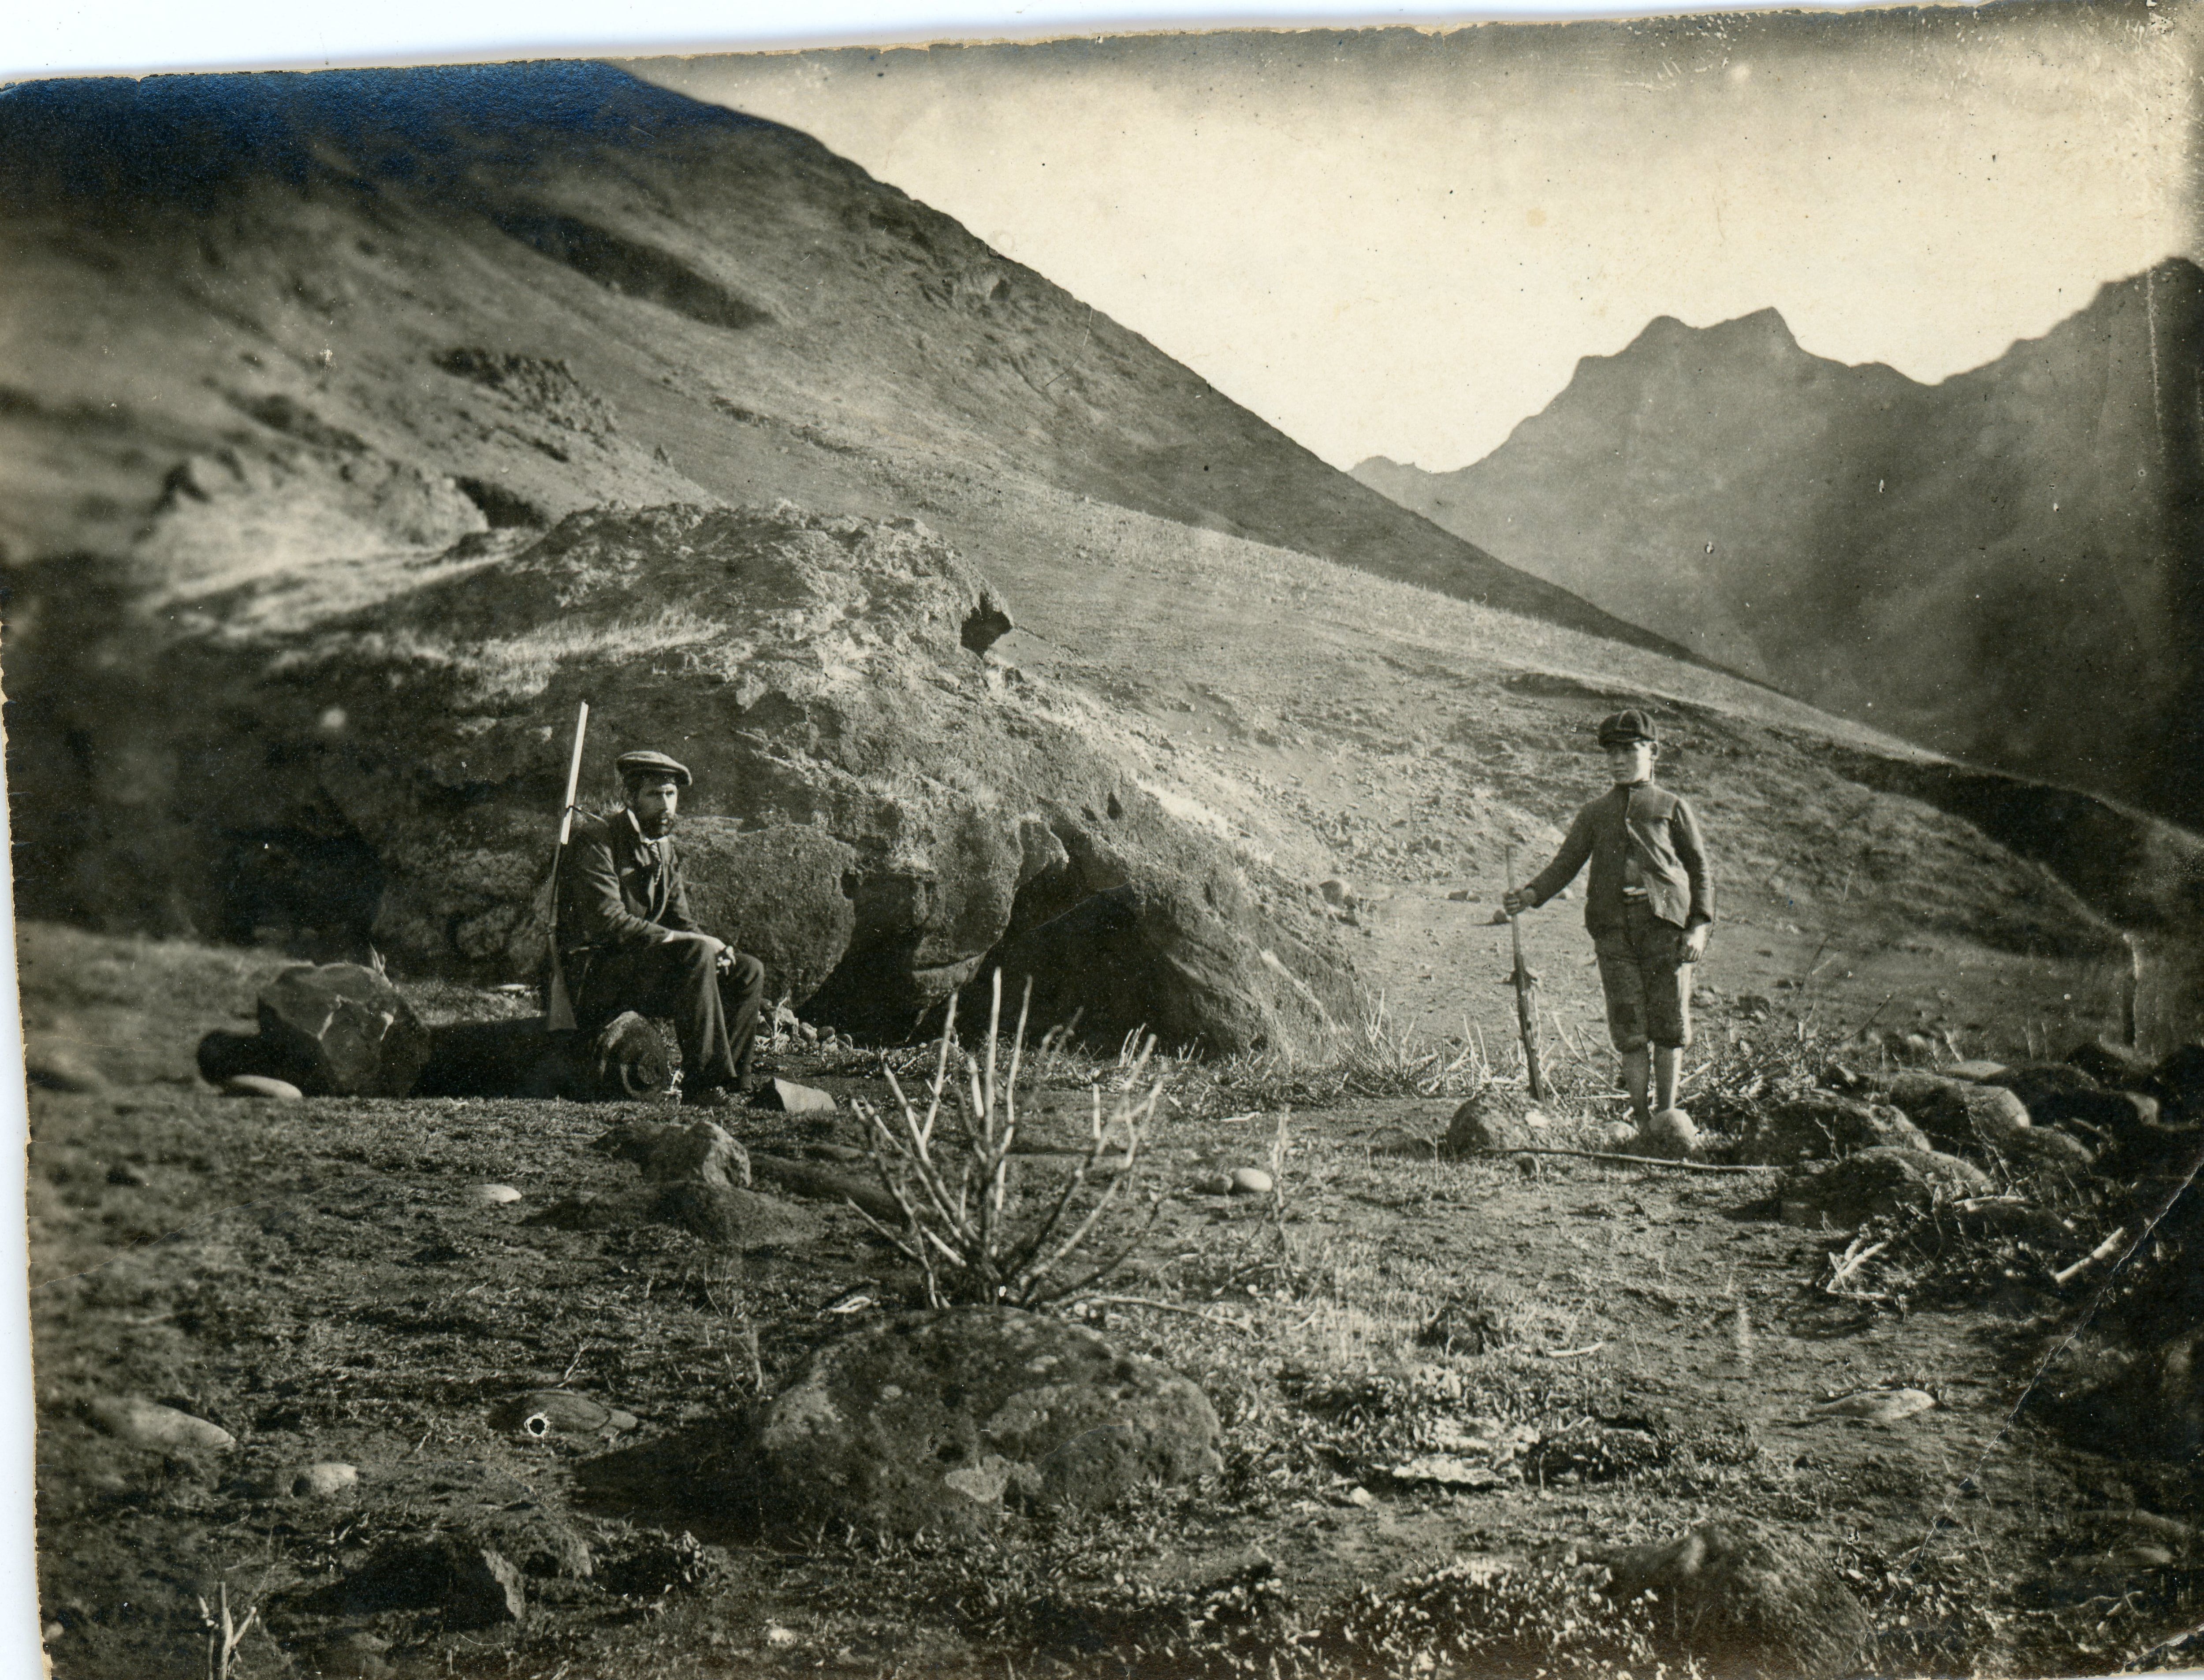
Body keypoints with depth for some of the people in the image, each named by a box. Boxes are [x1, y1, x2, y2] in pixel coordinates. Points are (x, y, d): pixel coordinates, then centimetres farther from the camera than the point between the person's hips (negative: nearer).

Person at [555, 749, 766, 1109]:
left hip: (644, 964, 9)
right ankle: (702, 1085, -30)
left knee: (749, 971, -4)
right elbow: (610, 923, -23)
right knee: (696, 956, -31)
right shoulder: (596, 840, -12)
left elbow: (681, 924, 15)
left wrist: (715, 947, -9)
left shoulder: (664, 850, 15)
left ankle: (730, 1084, -7)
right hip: (593, 974, -9)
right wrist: (694, 943, -24)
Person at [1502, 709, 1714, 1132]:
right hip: (1613, 929, 2)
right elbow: (1566, 863, 12)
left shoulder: (1673, 807, 12)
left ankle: (1667, 1116, 9)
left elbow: (1700, 870, 11)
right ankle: (1642, 1119, 6)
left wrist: (1699, 925, -2)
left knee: (1669, 1024, -2)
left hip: (1665, 922, -2)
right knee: (1629, 1028, -2)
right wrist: (1531, 894, -7)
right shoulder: (1594, 814, 19)